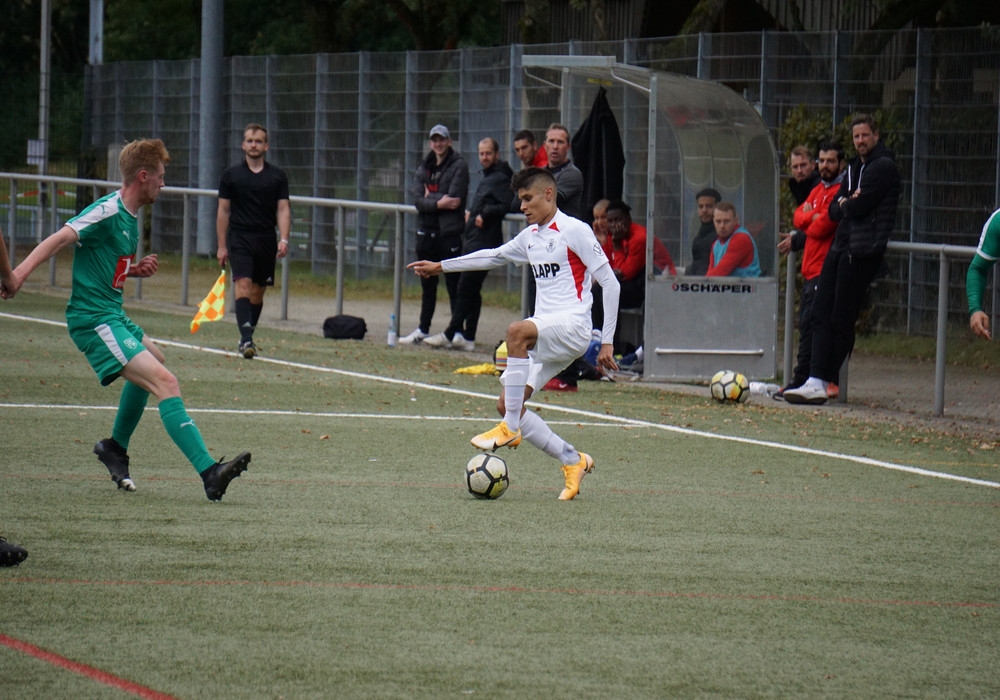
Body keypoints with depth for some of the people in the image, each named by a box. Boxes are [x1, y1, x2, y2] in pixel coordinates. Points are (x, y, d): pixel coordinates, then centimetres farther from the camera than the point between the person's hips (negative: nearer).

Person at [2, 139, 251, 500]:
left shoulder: (129, 218, 14)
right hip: (94, 319, -11)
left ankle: (116, 449, 48)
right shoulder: (108, 211, -16)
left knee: (153, 357, 36)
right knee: (165, 382, -22)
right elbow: (59, 239, -27)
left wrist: (135, 269, 5)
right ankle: (209, 472, -31)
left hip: (112, 315, 11)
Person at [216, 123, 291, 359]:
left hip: (266, 240, 2)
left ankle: (247, 338, 22)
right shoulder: (231, 175, 4)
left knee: (258, 291, 8)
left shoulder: (277, 176, 7)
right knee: (243, 285, -17)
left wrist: (283, 239, -10)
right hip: (239, 239, -2)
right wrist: (221, 246, 2)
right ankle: (246, 339, -25)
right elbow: (223, 210, 6)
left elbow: (283, 209, 4)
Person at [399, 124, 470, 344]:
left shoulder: (459, 166, -4)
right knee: (427, 283, 14)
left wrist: (430, 198, -5)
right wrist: (438, 203, -16)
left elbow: (454, 198, -15)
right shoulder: (424, 167, 13)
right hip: (427, 231, 6)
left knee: (453, 284, -4)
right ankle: (423, 330, 21)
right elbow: (418, 199, 0)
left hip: (450, 232, -6)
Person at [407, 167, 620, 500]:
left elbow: (609, 282, -9)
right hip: (543, 332, 9)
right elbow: (494, 256, 35)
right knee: (506, 404, -4)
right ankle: (573, 461, 7)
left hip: (572, 326, -9)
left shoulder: (574, 231, -5)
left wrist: (607, 341, -13)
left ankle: (511, 428, -32)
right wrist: (440, 266, 38)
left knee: (518, 330, -37)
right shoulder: (531, 236, 18)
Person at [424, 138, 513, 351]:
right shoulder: (486, 178, 20)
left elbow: (506, 206, -19)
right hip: (473, 241, 10)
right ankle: (467, 337, 13)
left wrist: (485, 214, -23)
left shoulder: (501, 178, -10)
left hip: (485, 242, -10)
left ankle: (450, 335, -7)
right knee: (470, 291, 10)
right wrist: (471, 213, 11)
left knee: (465, 289, -8)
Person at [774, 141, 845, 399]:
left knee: (810, 324, -12)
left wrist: (797, 237, 1)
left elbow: (823, 227, -16)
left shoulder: (841, 191, -10)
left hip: (824, 269, -10)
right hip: (811, 268, 10)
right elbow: (799, 216, 12)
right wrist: (811, 217, -10)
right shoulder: (818, 190, 20)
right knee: (806, 324, 10)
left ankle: (800, 381, -12)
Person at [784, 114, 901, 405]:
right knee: (821, 313, -1)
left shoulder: (884, 167, -5)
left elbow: (859, 206, -15)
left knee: (842, 319, -6)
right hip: (840, 247, 9)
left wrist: (845, 204, 5)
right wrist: (847, 204, -4)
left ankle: (822, 381, -3)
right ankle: (816, 381, -7)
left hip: (862, 252, -9)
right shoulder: (854, 169, 22)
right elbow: (833, 211, 16)